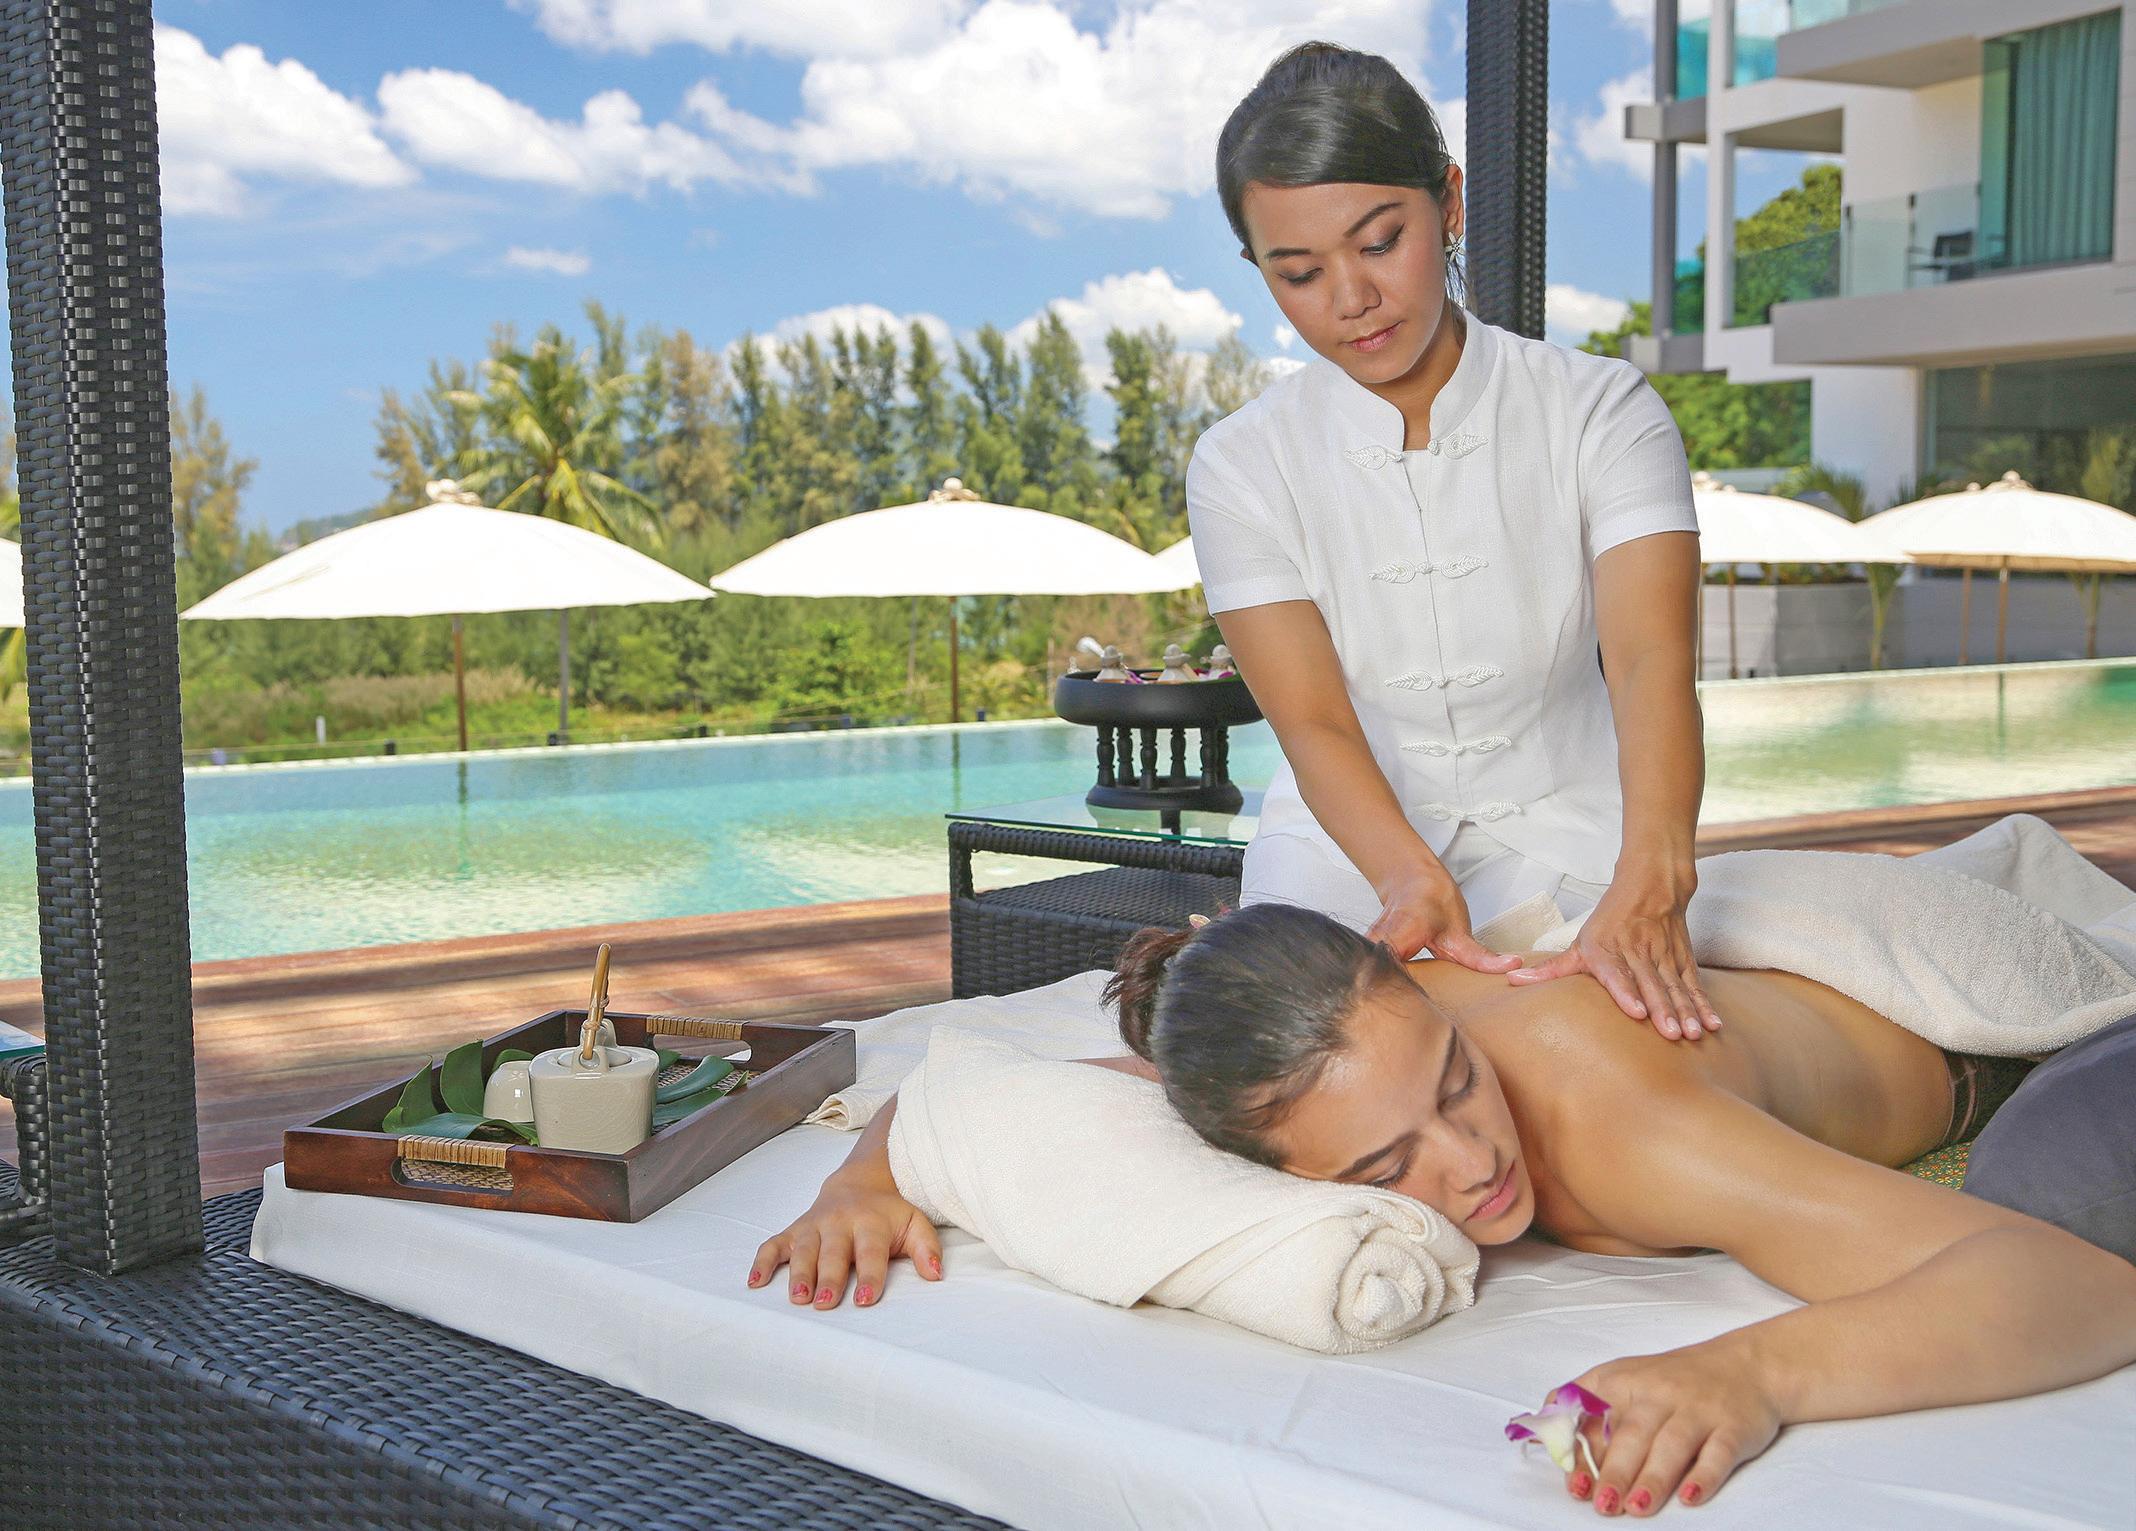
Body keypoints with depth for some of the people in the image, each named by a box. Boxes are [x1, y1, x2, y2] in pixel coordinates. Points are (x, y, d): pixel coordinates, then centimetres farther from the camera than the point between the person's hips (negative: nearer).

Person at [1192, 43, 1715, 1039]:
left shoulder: (1604, 414, -12)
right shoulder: (1242, 465, -9)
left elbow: (1651, 660, -27)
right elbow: (1313, 724, -18)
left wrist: (1649, 880, -47)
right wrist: (1412, 879, -40)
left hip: (1557, 819, 0)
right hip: (1350, 834, 1)